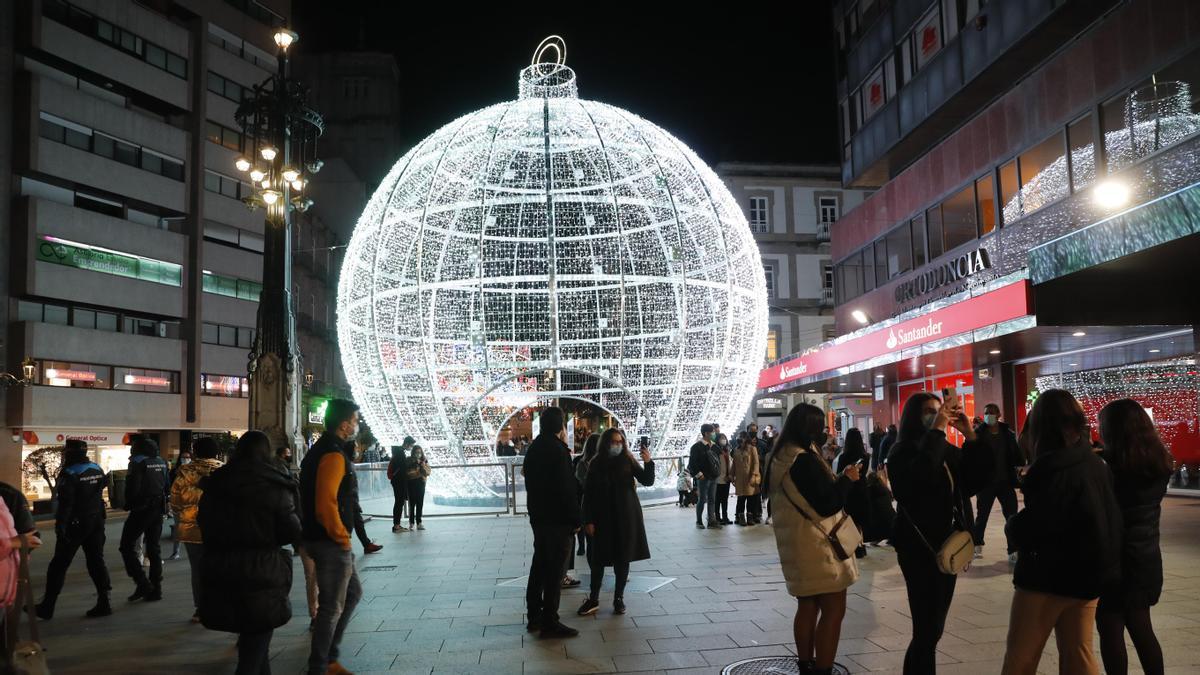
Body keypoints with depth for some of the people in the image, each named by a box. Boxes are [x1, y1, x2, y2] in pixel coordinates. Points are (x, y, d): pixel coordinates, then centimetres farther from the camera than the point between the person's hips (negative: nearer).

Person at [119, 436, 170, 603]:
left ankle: (142, 584, -7)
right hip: (158, 510, 7)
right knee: (154, 548, 12)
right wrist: (162, 504, 17)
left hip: (141, 510, -7)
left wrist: (128, 505, -1)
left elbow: (132, 488, -17)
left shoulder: (137, 463, -11)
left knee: (127, 546, 2)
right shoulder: (162, 462, 11)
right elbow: (168, 485, 12)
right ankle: (155, 589, 13)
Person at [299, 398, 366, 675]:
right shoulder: (333, 455, -19)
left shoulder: (319, 449, 13)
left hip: (321, 538, 10)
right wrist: (342, 538, -16)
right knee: (332, 608, 1)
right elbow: (326, 504, -28)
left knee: (353, 592, 21)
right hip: (331, 543, -10)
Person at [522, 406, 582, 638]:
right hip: (557, 518, -9)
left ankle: (534, 615, 22)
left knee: (539, 564, 16)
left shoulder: (534, 447, 10)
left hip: (538, 516, 9)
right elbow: (567, 488, -19)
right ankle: (549, 622, 1)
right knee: (555, 569, -3)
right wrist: (575, 519, -14)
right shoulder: (557, 449, -17)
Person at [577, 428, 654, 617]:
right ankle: (593, 599, 13)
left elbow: (647, 481, -8)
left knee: (622, 557, 6)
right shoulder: (597, 464, -2)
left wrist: (648, 462, -26)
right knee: (598, 558, 3)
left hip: (626, 517, 0)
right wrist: (588, 521, -6)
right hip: (603, 518, 0)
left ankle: (619, 598, 17)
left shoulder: (628, 461, -2)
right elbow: (588, 494, -2)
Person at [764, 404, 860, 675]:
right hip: (817, 545, -9)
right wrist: (846, 479, -10)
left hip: (795, 543, 10)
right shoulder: (805, 460, -21)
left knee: (808, 606, 17)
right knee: (833, 610, -3)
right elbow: (827, 504, -21)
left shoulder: (780, 458, 7)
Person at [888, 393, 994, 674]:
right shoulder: (902, 452, -10)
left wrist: (970, 435, -7)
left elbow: (979, 479, 1)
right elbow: (920, 477, -31)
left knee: (934, 627, 14)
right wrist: (937, 430, -24)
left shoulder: (948, 450, 8)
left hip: (948, 547, 7)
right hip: (920, 548, -7)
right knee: (927, 629, -8)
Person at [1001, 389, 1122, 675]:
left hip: (1049, 575, -7)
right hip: (1088, 571, 8)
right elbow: (1109, 516, 15)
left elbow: (1029, 529, -21)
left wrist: (1014, 524, -1)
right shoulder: (1096, 464, 3)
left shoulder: (1053, 467, -20)